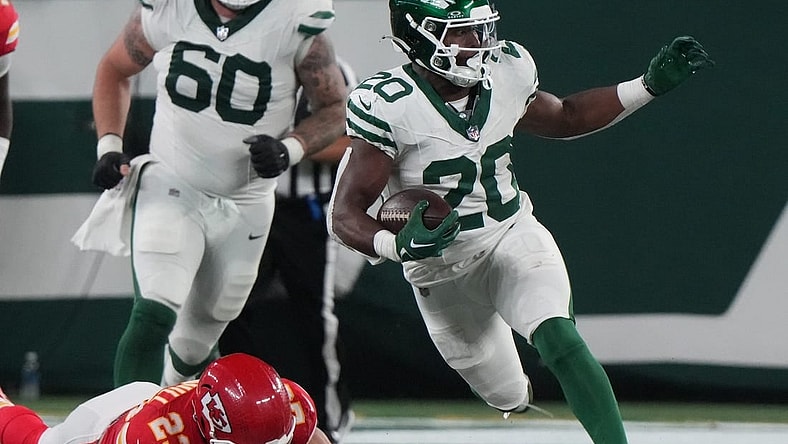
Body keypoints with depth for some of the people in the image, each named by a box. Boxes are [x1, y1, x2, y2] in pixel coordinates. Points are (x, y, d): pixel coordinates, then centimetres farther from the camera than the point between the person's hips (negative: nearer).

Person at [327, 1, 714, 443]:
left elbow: (563, 119, 15)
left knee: (556, 337, -28)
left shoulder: (506, 72, -7)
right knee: (512, 403, 12)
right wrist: (398, 245, -41)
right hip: (440, 270, -2)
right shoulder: (388, 105, -22)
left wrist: (650, 86, 6)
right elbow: (346, 215, -20)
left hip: (514, 239, 2)